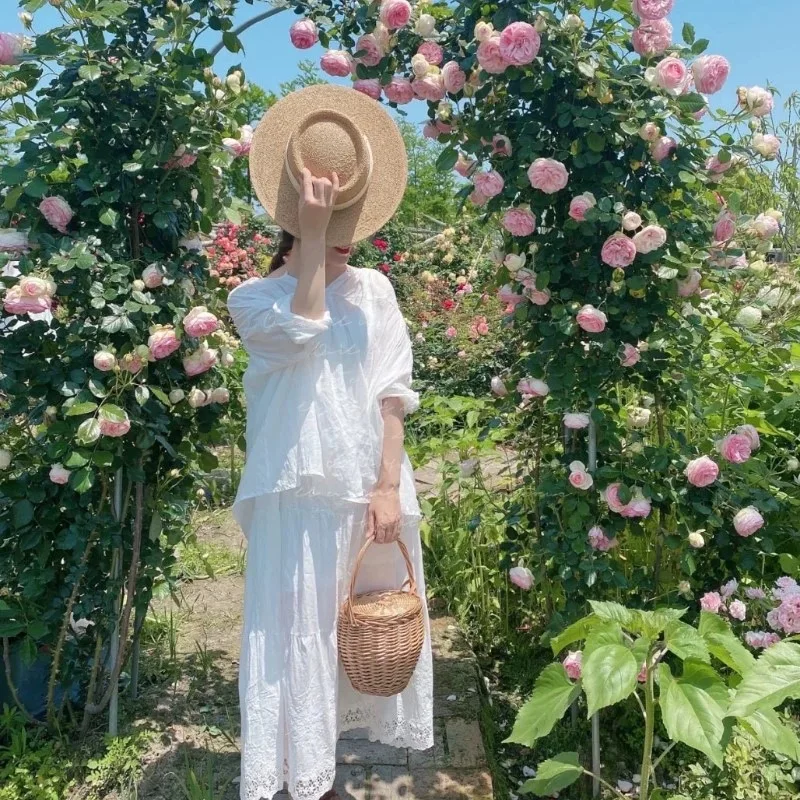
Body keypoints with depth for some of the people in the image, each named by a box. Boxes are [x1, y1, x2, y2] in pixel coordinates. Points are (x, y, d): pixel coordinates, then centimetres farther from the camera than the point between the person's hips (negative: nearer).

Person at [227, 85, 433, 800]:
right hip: (300, 492, -3)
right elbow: (303, 327, -21)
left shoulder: (374, 291, 8)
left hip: (372, 488, 4)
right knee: (297, 629, 1)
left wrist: (388, 486, -6)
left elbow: (392, 394, 2)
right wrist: (310, 232, -15)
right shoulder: (255, 298, 2)